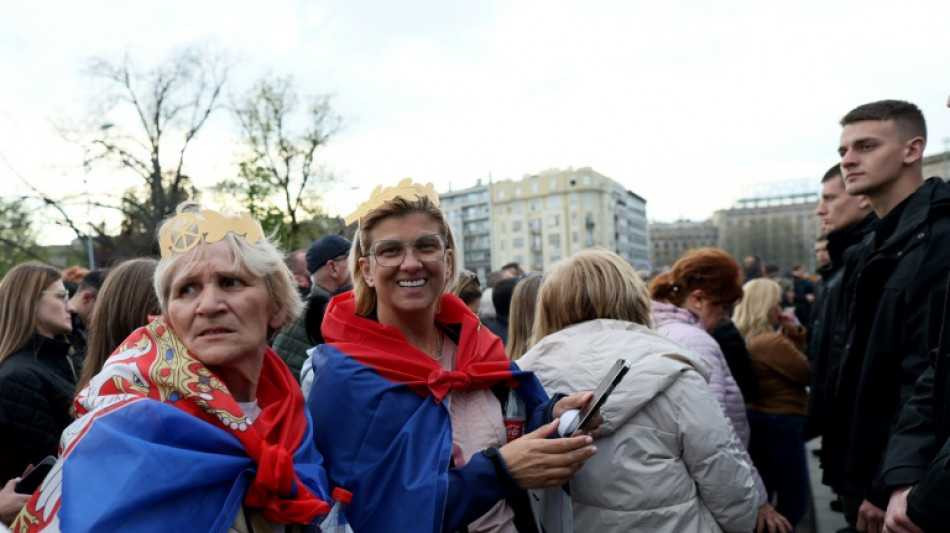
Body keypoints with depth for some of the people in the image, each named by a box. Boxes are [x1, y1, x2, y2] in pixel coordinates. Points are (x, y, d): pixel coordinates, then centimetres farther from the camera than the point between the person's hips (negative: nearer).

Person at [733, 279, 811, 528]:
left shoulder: (743, 339, 7)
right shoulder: (772, 342, -22)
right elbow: (808, 373, -11)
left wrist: (795, 335, 4)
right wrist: (795, 335, -4)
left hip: (755, 421, 9)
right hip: (779, 425, -9)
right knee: (794, 502, 3)